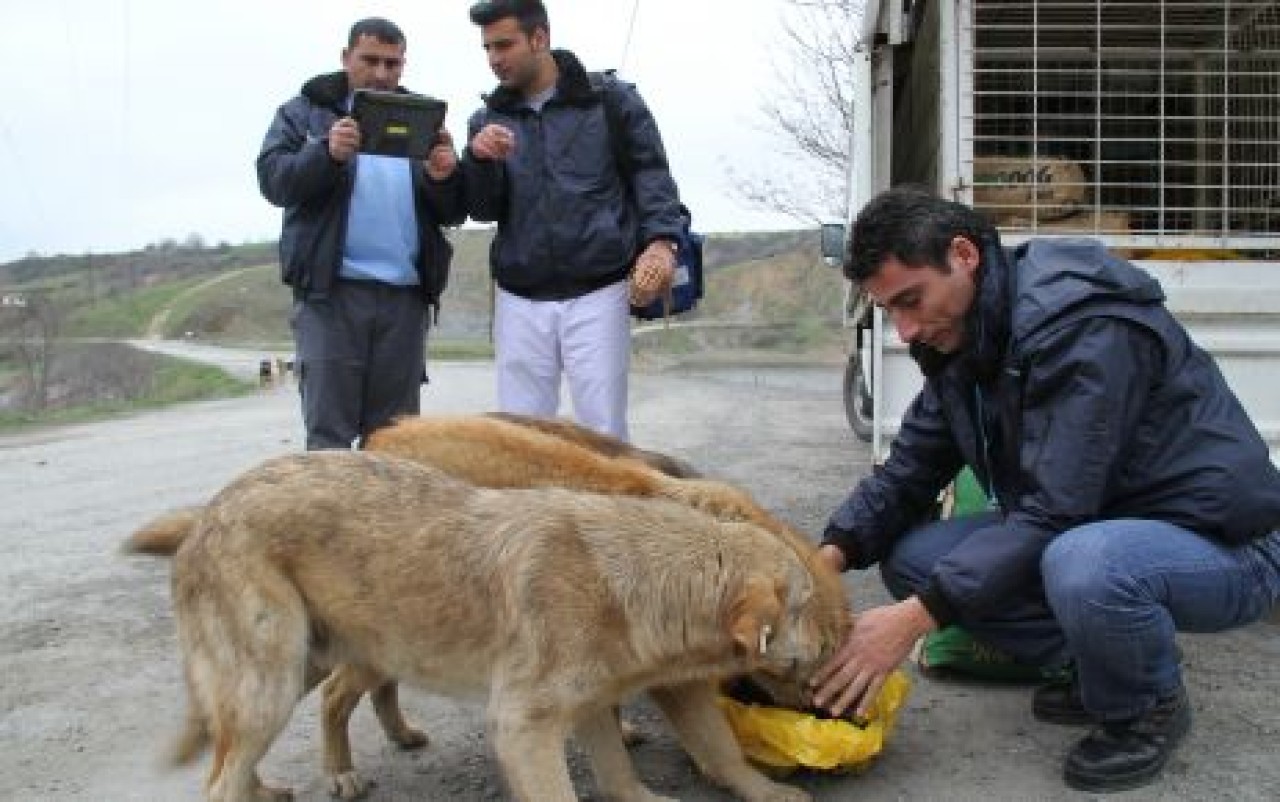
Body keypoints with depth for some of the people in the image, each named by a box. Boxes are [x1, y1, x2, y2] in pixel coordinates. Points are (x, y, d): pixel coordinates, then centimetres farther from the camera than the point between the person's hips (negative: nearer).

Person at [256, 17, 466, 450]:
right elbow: (273, 179, -4)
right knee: (328, 430, -4)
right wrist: (328, 153, -21)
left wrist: (444, 178, -10)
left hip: (405, 294, 3)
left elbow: (454, 213, 12)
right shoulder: (306, 111, 9)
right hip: (330, 290, -3)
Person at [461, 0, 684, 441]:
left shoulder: (611, 99, 3)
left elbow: (651, 174, 4)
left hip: (596, 294, -3)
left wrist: (660, 239, -14)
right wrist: (479, 160, -14)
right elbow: (484, 210, 7)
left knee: (602, 432, -1)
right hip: (519, 300, 3)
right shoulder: (487, 119, 12)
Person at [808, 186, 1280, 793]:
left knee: (1081, 563, -40)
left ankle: (1149, 709, -6)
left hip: (1222, 543, -8)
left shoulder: (1085, 326, -26)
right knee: (911, 557, -5)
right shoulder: (960, 340, 2)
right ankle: (1099, 666, 9)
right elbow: (905, 474, 1)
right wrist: (831, 555, -18)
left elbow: (1054, 511, -31)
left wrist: (916, 617, -33)